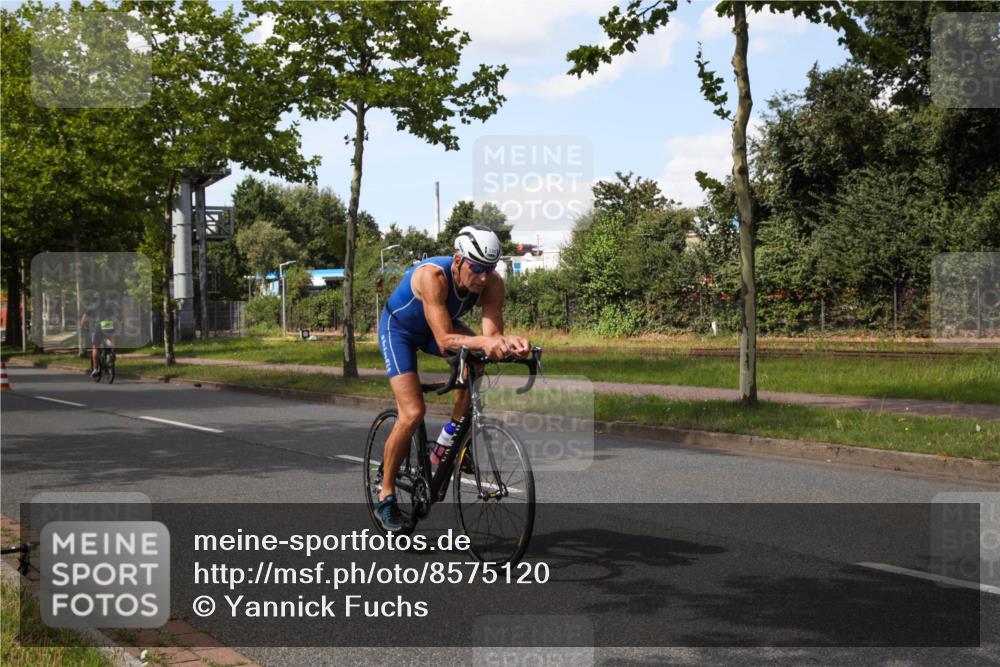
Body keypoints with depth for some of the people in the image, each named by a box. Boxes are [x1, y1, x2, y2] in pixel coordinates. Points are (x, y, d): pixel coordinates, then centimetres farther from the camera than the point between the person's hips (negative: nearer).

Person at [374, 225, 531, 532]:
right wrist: (483, 341, -60)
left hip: (440, 326, 5)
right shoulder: (432, 275, -39)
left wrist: (510, 342, -52)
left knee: (479, 360, -26)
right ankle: (385, 498, -2)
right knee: (413, 413, -18)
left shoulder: (492, 283, -24)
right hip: (399, 327, -5)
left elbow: (492, 334, -30)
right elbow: (445, 340, -44)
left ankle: (448, 438, -9)